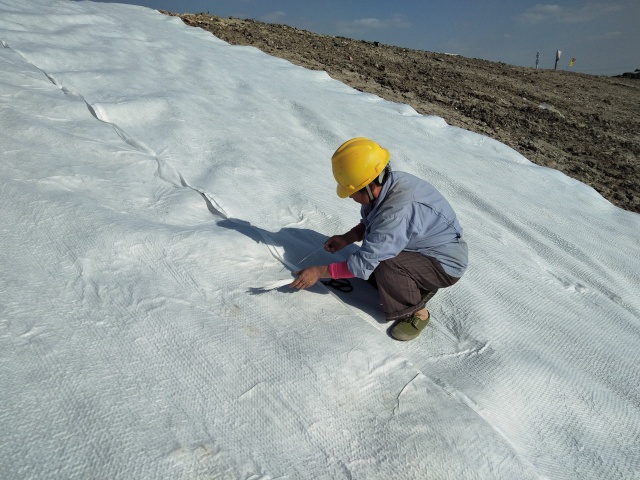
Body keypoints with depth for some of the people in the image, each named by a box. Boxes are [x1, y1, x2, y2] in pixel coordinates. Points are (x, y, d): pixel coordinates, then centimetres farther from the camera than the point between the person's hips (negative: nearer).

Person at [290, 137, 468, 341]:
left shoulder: (398, 212, -37)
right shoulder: (388, 184, -11)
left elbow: (364, 263, -32)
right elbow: (368, 224, 9)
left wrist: (319, 272, -22)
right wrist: (345, 239, -7)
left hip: (446, 263, -9)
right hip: (424, 248, 9)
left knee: (385, 265, -28)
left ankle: (416, 313, -5)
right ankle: (419, 288, 15)